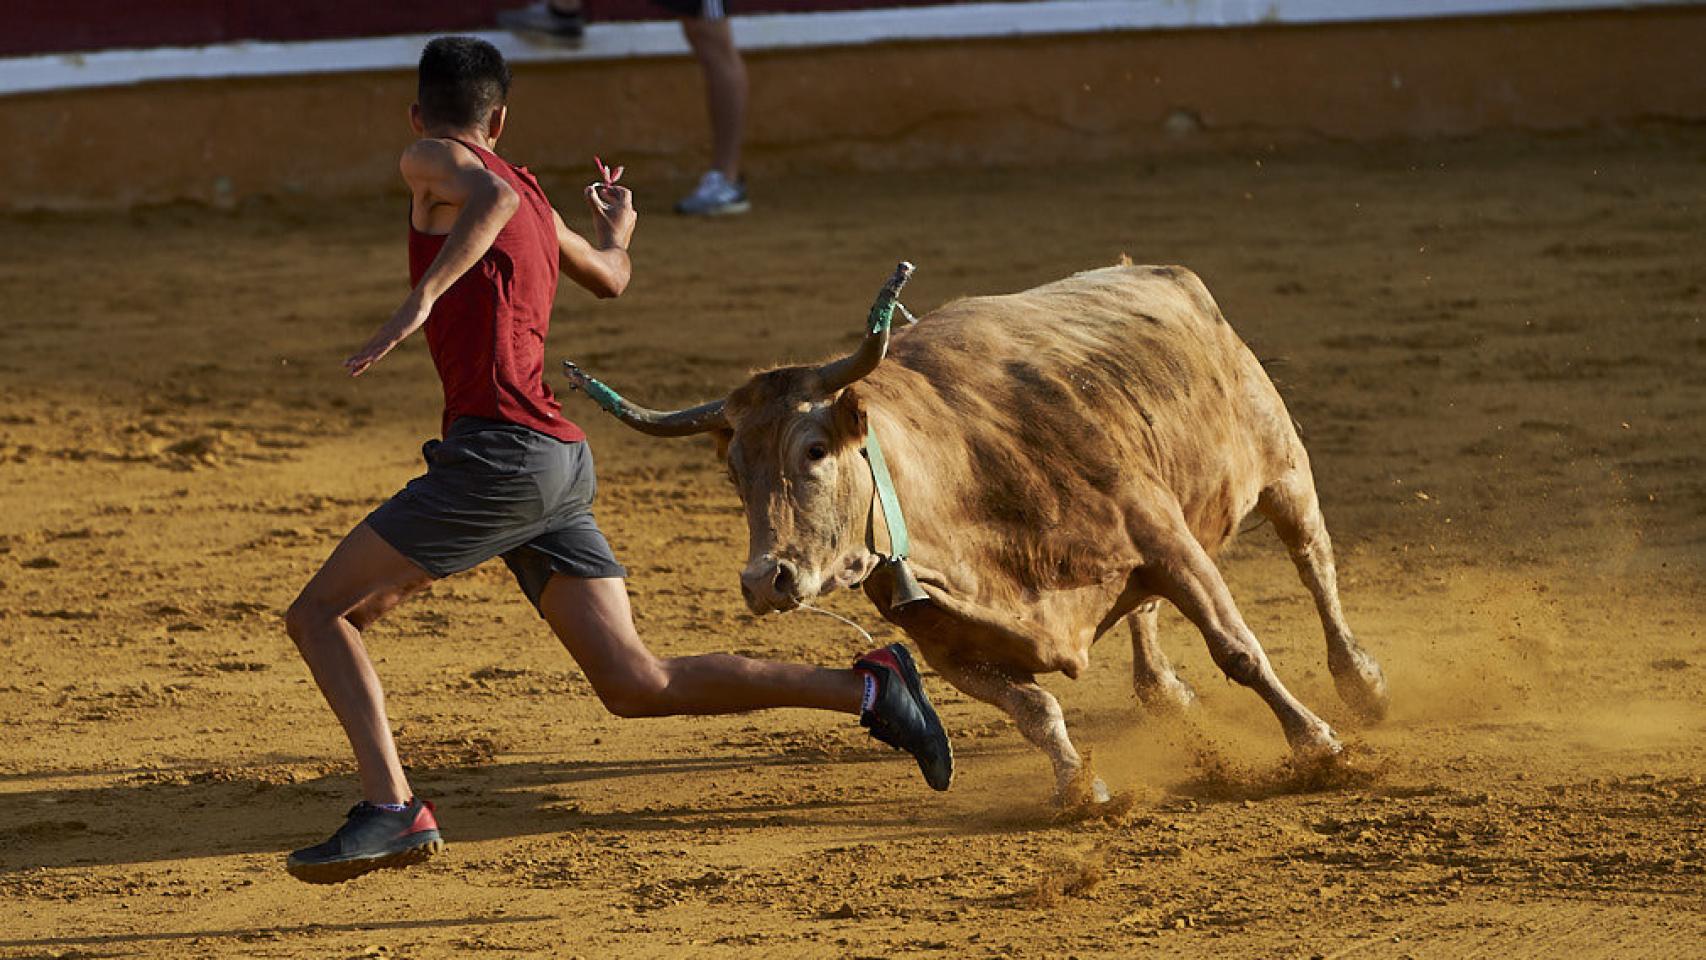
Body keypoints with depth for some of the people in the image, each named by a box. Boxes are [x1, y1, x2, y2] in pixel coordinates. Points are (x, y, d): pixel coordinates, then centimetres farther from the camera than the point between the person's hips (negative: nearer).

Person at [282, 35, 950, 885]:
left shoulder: (433, 162, 1)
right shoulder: (533, 202, 22)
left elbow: (492, 198, -22)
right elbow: (608, 277, 41)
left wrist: (422, 297, -32)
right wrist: (616, 229, 63)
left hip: (498, 455, -8)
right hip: (562, 462, 8)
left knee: (320, 614, -2)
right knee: (638, 686, 6)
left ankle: (391, 810, -19)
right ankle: (868, 690, 0)